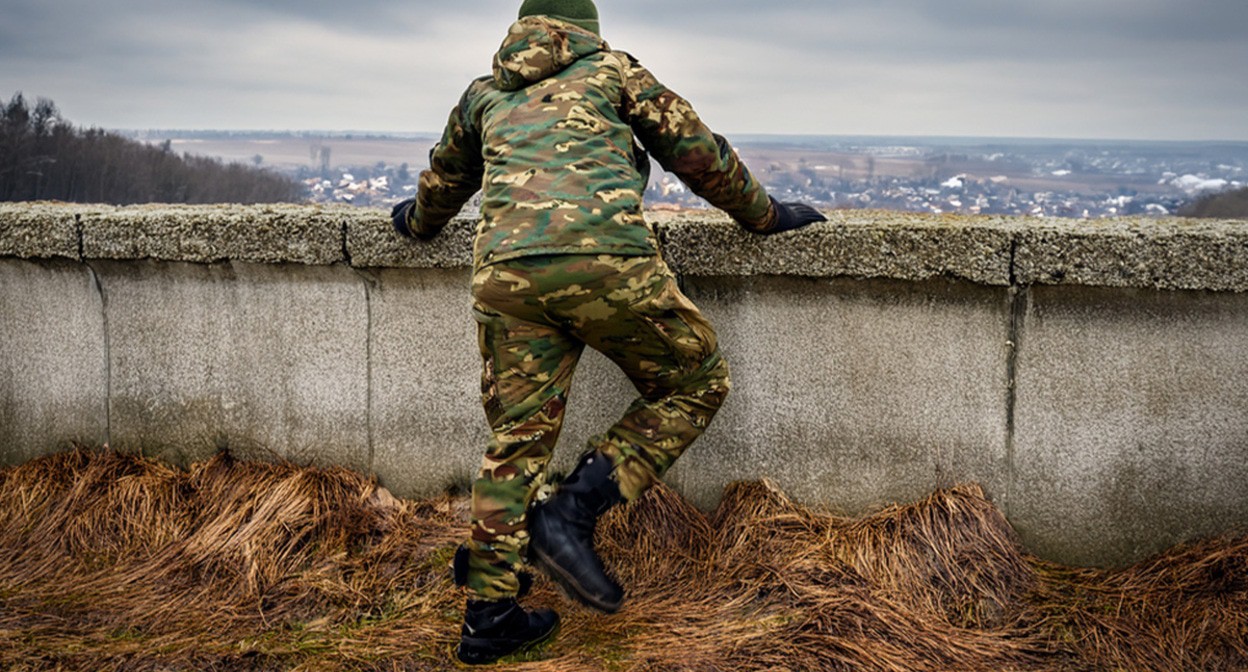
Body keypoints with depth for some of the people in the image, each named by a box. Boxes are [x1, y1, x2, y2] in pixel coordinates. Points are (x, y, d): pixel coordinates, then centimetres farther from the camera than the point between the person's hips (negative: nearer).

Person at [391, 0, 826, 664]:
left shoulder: (485, 92, 29)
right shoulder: (613, 69, 20)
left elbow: (444, 179, 44)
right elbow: (699, 152, 19)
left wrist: (419, 221, 65)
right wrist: (764, 214, 31)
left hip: (504, 272, 4)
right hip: (606, 261, -4)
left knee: (516, 439, 11)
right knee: (697, 384, 14)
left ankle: (488, 616, 11)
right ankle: (572, 511, 3)